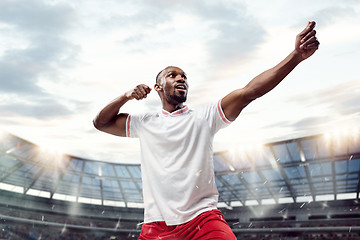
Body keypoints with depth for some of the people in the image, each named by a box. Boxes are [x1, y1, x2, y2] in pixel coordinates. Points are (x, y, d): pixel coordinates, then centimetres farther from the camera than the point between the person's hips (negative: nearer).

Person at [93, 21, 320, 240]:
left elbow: (249, 92, -4)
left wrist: (297, 55, -13)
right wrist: (126, 96, 3)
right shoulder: (144, 123, 15)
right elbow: (101, 122, 20)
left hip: (203, 219, -1)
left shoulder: (204, 116, 7)